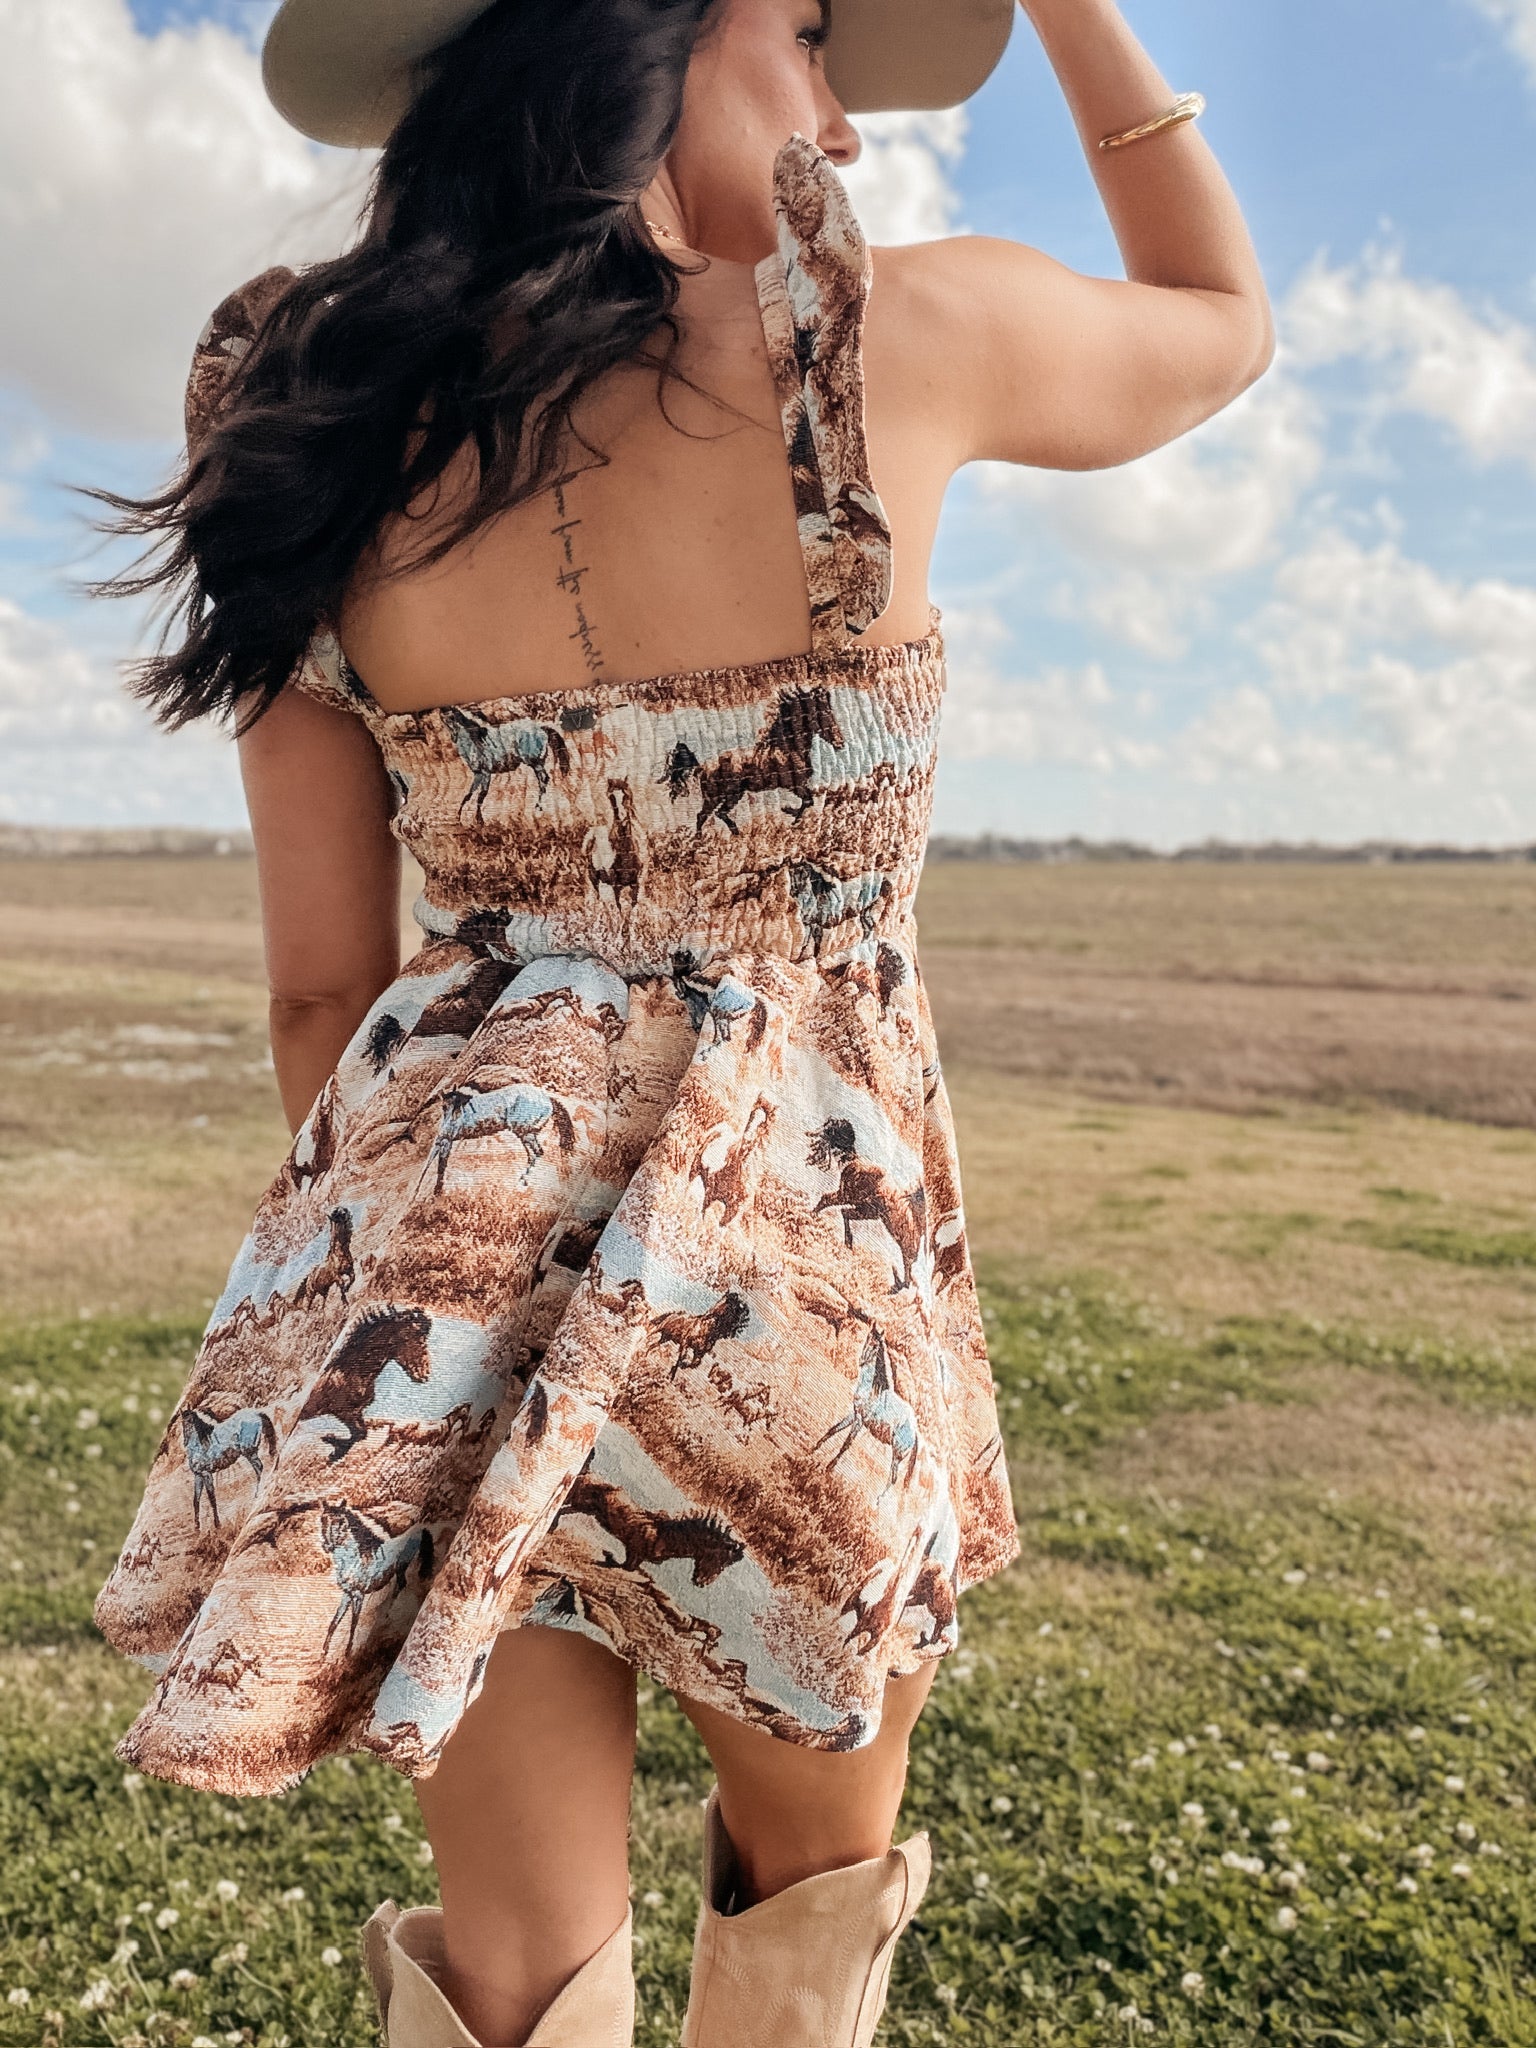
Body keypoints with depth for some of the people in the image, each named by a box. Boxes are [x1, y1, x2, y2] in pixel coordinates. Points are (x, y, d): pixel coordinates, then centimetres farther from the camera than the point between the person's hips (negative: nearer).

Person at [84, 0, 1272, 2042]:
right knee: (816, 1880, 26)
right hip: (792, 1253, -3)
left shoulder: (335, 449, 2)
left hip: (448, 1233, 4)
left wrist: (388, 1300, 16)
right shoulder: (889, 337, -9)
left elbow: (323, 984, 4)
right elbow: (1229, 319, 14)